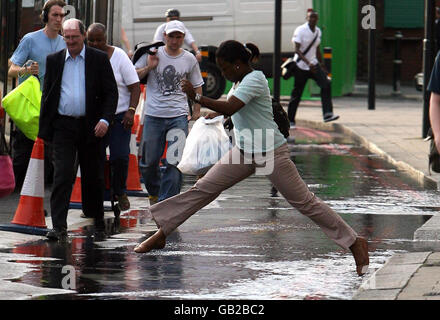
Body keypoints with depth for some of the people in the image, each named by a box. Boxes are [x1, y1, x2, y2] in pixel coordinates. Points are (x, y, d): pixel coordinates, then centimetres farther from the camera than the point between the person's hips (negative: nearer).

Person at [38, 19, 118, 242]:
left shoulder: (99, 59, 2)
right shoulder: (54, 60, 8)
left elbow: (111, 92, 0)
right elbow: (47, 95, 12)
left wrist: (105, 120, -14)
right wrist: (44, 128, 6)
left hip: (90, 127, -1)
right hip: (63, 126, 1)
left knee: (93, 178, 7)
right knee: (62, 174, -10)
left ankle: (98, 225, 21)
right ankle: (59, 227, -14)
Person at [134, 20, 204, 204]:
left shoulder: (189, 59, 7)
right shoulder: (152, 54, 3)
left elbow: (197, 86, 19)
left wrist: (197, 110, 12)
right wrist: (148, 67, -9)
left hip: (178, 116, 0)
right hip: (153, 115, 0)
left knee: (175, 162, -9)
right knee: (148, 161, 5)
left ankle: (166, 201, -5)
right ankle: (154, 191, 30)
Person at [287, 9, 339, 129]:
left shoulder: (318, 31, 8)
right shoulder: (300, 30, -12)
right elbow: (297, 50, -19)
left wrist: (322, 66, 22)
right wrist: (308, 62, -31)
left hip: (314, 64, 5)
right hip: (301, 66, -5)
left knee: (326, 85, -18)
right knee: (296, 94, 1)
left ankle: (328, 114, -24)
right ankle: (290, 121, 13)